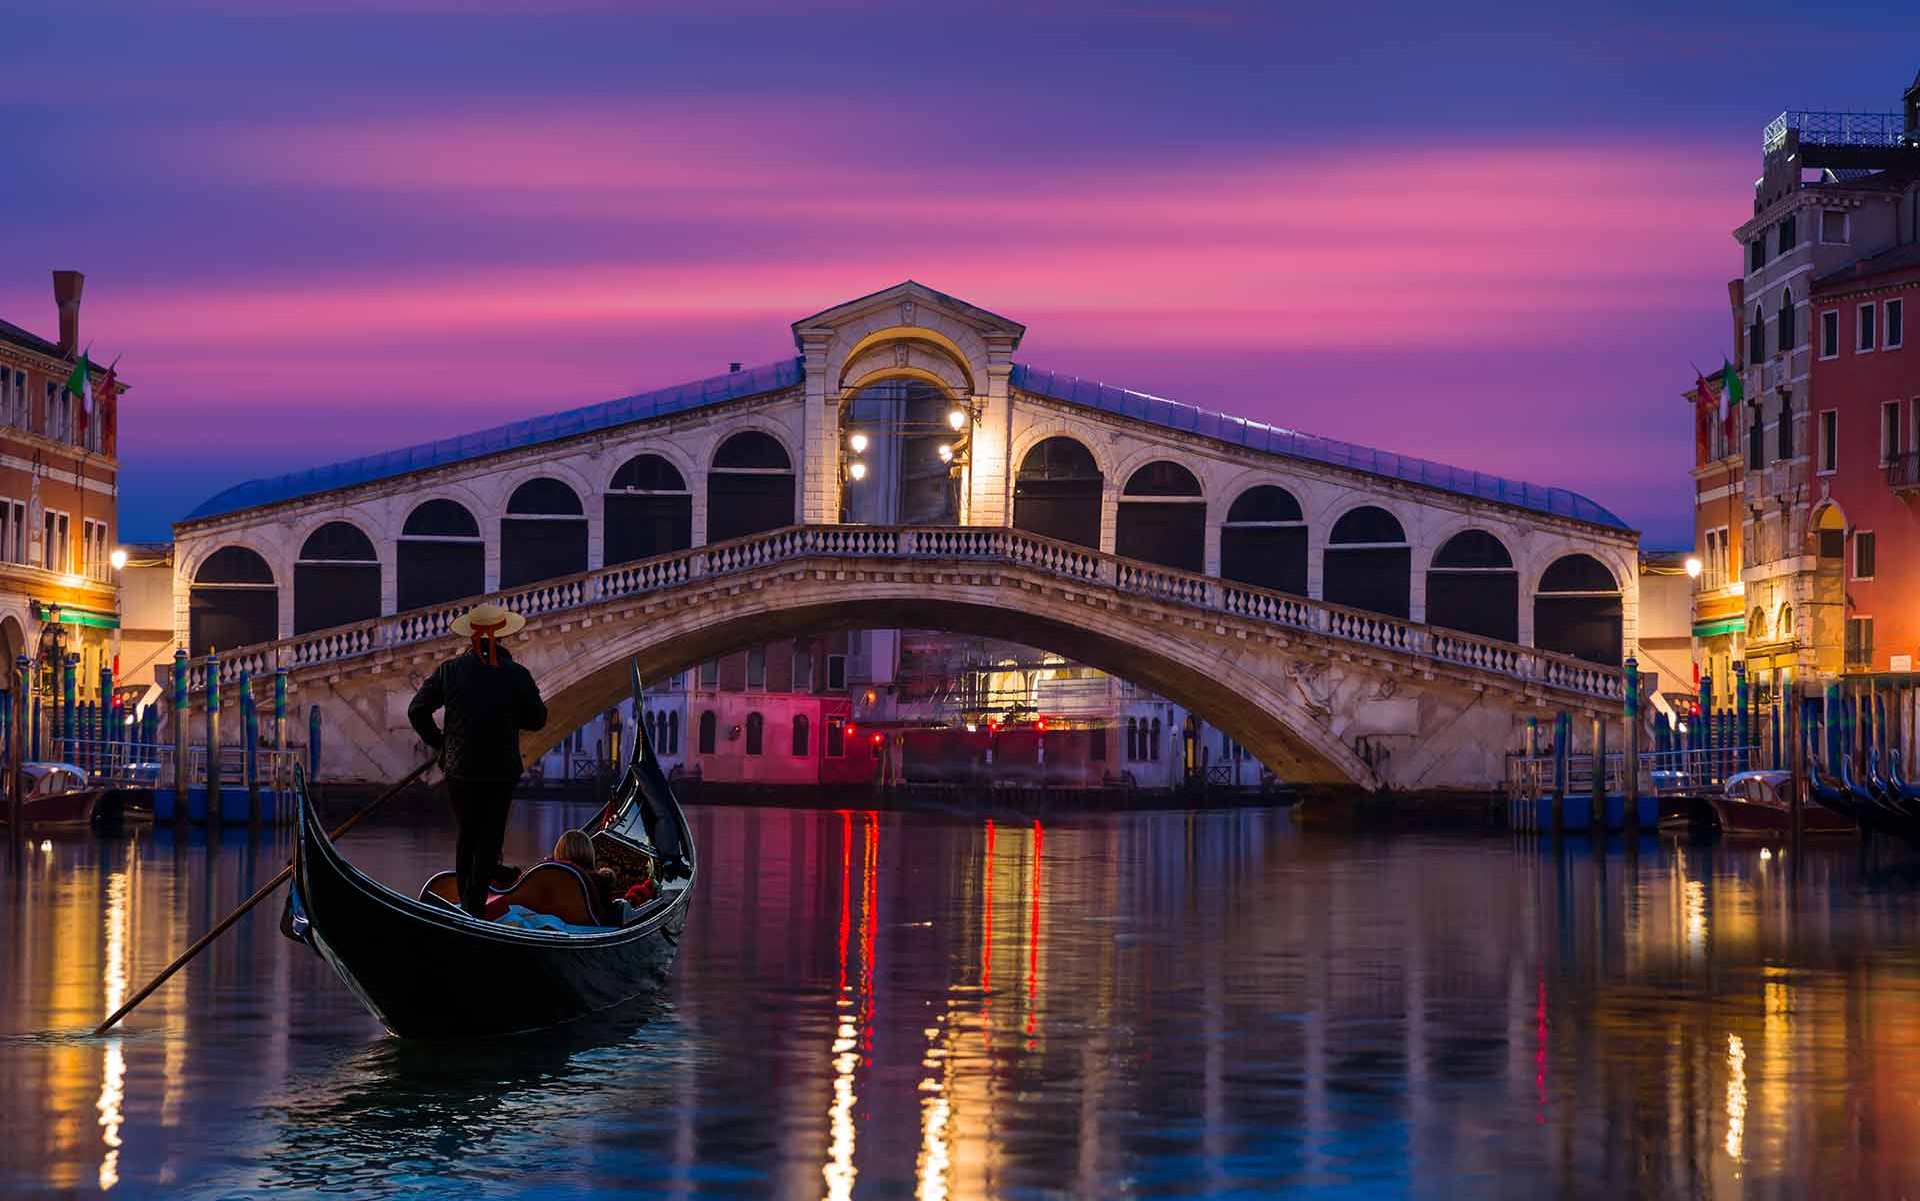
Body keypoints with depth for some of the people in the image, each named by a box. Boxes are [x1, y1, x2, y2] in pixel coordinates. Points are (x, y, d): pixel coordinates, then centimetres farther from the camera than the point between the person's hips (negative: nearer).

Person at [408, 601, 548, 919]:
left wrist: (438, 742, 7)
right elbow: (537, 719, -1)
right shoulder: (517, 675, -9)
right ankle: (476, 903, -1)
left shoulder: (449, 670, -5)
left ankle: (465, 901, 19)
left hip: (458, 769, 2)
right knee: (489, 839, 7)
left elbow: (417, 710, -4)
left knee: (466, 834, 17)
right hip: (501, 771, -2)